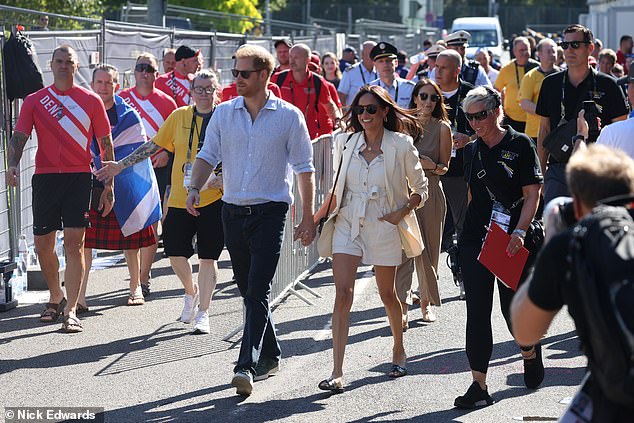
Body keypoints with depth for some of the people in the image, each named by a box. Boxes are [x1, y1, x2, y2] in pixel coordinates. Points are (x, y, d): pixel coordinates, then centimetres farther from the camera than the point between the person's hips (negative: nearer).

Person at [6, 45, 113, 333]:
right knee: (42, 243, 6)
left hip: (79, 177, -2)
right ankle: (55, 298, 30)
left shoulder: (91, 101, 5)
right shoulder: (35, 101, 8)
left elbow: (106, 144, 8)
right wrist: (12, 165, -18)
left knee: (74, 242, -10)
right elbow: (19, 137, 3)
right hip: (45, 177, 2)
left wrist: (109, 185, 5)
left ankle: (70, 311, -9)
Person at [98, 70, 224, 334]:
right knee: (175, 251, -1)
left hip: (214, 199, -2)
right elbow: (152, 146, 10)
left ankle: (203, 313, 10)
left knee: (208, 257, 1)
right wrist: (120, 165, 8)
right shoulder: (180, 116, 5)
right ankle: (191, 291, 29)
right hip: (180, 198, 2)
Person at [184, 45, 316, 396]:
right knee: (248, 292, 13)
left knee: (257, 292, -14)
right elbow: (208, 155, 6)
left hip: (269, 212, -5)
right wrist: (195, 188, -14)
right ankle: (270, 355, 29)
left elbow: (304, 168, 0)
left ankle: (247, 367, -20)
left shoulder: (289, 116, -2)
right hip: (232, 211, 5)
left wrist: (308, 218, -3)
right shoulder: (224, 113, 7)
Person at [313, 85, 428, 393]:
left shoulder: (401, 145, -6)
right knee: (343, 294, -11)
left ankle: (399, 351, 41)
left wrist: (401, 213, -10)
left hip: (383, 228, -2)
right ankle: (337, 373, -14)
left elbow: (421, 189, 3)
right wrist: (316, 218, 12)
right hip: (348, 225, 2)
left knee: (387, 295, 13)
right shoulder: (346, 142, 3)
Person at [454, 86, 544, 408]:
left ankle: (530, 353, 38)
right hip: (476, 239, 4)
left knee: (513, 306, 5)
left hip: (513, 241, -4)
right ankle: (479, 386, -2)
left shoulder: (520, 145, -5)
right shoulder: (472, 151, 10)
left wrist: (520, 231, -19)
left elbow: (532, 194, -8)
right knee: (477, 311, -3)